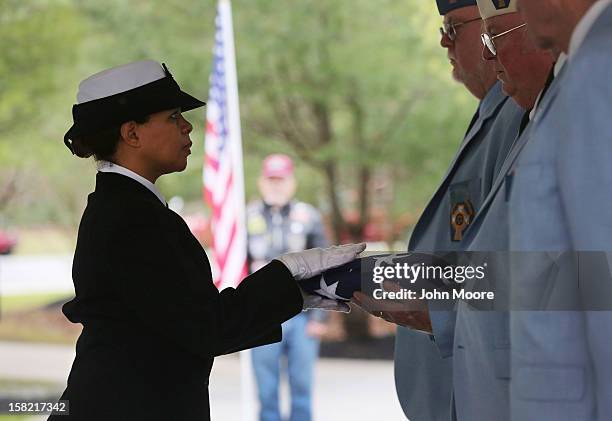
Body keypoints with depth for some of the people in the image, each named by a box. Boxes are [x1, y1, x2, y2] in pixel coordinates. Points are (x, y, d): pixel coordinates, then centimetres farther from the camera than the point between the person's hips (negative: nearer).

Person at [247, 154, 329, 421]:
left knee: (302, 387, 5)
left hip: (302, 317, 0)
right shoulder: (247, 218, 4)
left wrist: (319, 316, -1)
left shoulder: (308, 217, 5)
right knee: (267, 391, 3)